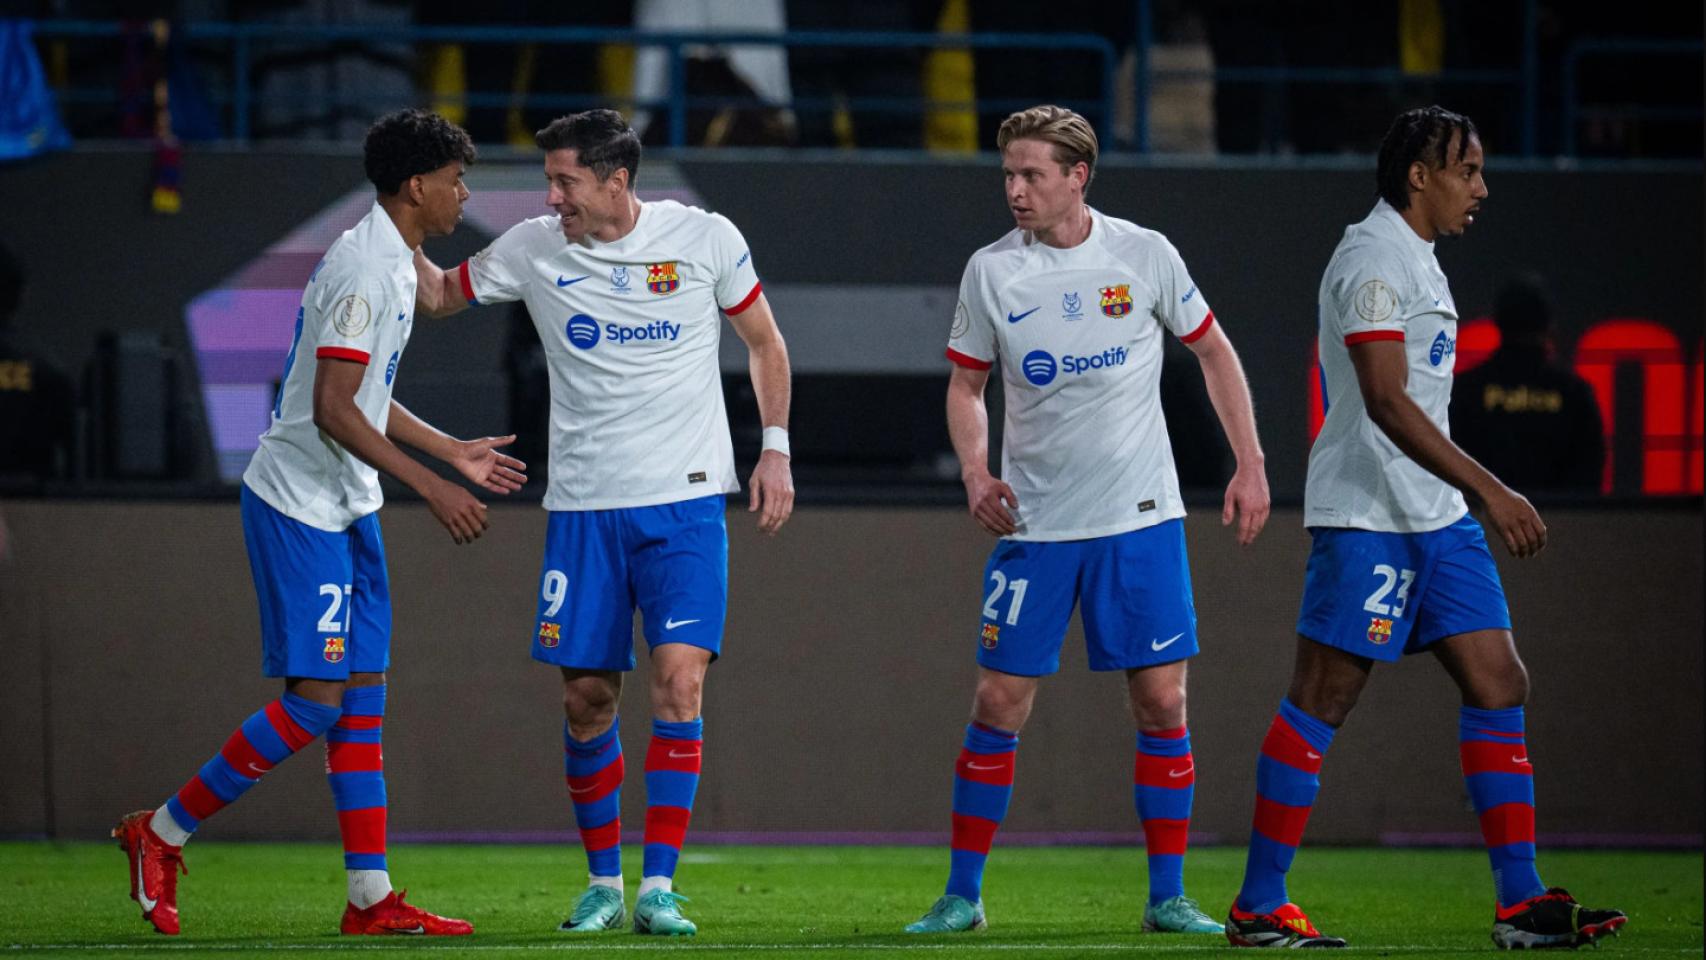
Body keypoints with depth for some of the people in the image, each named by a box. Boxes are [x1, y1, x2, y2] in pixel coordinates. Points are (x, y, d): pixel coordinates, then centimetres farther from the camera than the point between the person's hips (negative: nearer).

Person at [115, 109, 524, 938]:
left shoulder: (392, 263, 12)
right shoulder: (362, 269, -19)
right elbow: (332, 410, -24)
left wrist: (453, 452, 24)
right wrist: (430, 488, -22)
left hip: (347, 509, 10)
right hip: (299, 505, -10)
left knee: (363, 698, 6)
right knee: (316, 700, -10)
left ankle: (371, 897, 6)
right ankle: (162, 833, 3)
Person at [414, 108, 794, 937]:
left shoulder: (705, 239, -2)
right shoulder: (533, 250, 1)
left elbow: (764, 341, 11)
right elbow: (442, 295, 15)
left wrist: (775, 449, 4)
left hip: (685, 500, -2)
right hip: (583, 504, 2)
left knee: (678, 680, -14)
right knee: (586, 696, 1)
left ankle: (659, 886, -10)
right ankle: (602, 883, 17)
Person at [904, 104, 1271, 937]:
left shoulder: (1144, 256, -4)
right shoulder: (991, 272, -2)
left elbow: (1212, 352, 9)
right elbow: (965, 385, 9)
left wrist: (1249, 465, 4)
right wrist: (975, 472, -8)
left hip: (1139, 517, 0)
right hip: (1033, 523, 0)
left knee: (1161, 702, -2)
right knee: (999, 702, -2)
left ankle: (1168, 896, 7)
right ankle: (963, 893, 8)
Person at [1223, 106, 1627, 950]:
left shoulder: (1414, 258, 17)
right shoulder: (1373, 259, -14)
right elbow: (1386, 402, -23)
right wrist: (1490, 491, -26)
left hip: (1435, 521, 10)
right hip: (1365, 521, -10)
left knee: (1498, 684, 3)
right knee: (1322, 700, -5)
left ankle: (1520, 902, 1)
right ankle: (1257, 907, 1)